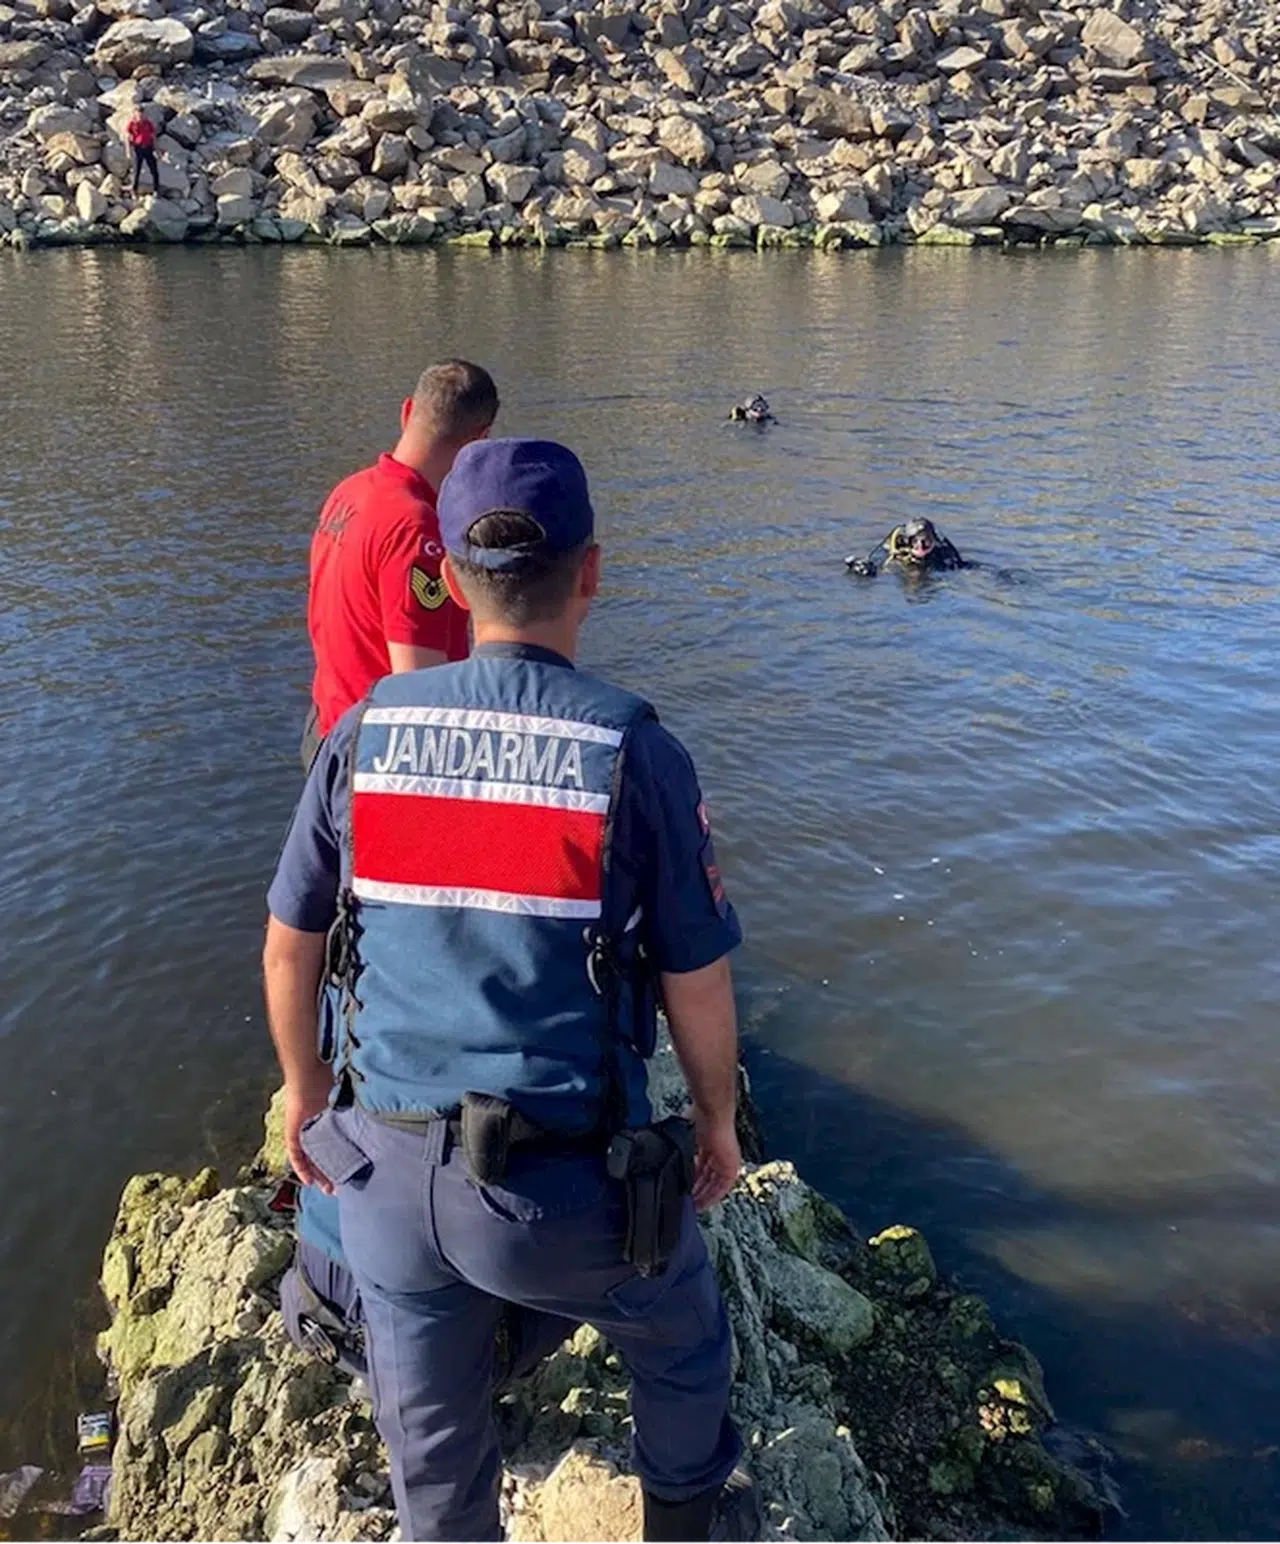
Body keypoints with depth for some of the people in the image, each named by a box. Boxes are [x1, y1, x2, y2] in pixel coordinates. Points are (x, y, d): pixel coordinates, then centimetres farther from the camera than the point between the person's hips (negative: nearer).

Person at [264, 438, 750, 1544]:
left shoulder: (365, 734, -5)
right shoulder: (637, 755, -14)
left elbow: (288, 949, 4)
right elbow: (697, 987, -7)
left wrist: (305, 1090, 21)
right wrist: (719, 1121, 11)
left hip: (387, 1171, 3)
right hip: (565, 1183, -2)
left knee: (432, 1435, 26)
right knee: (681, 1348, 29)